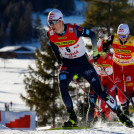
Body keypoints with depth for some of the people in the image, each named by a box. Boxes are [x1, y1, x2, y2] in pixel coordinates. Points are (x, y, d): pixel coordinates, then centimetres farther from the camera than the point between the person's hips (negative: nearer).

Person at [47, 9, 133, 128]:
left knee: (99, 89, -6)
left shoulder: (73, 30, -25)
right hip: (68, 64, 3)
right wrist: (60, 62, 12)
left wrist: (95, 52, -4)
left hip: (83, 63, -3)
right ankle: (73, 118, -12)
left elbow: (92, 35, -11)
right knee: (62, 87, -23)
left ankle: (120, 114, 7)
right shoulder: (51, 34, -12)